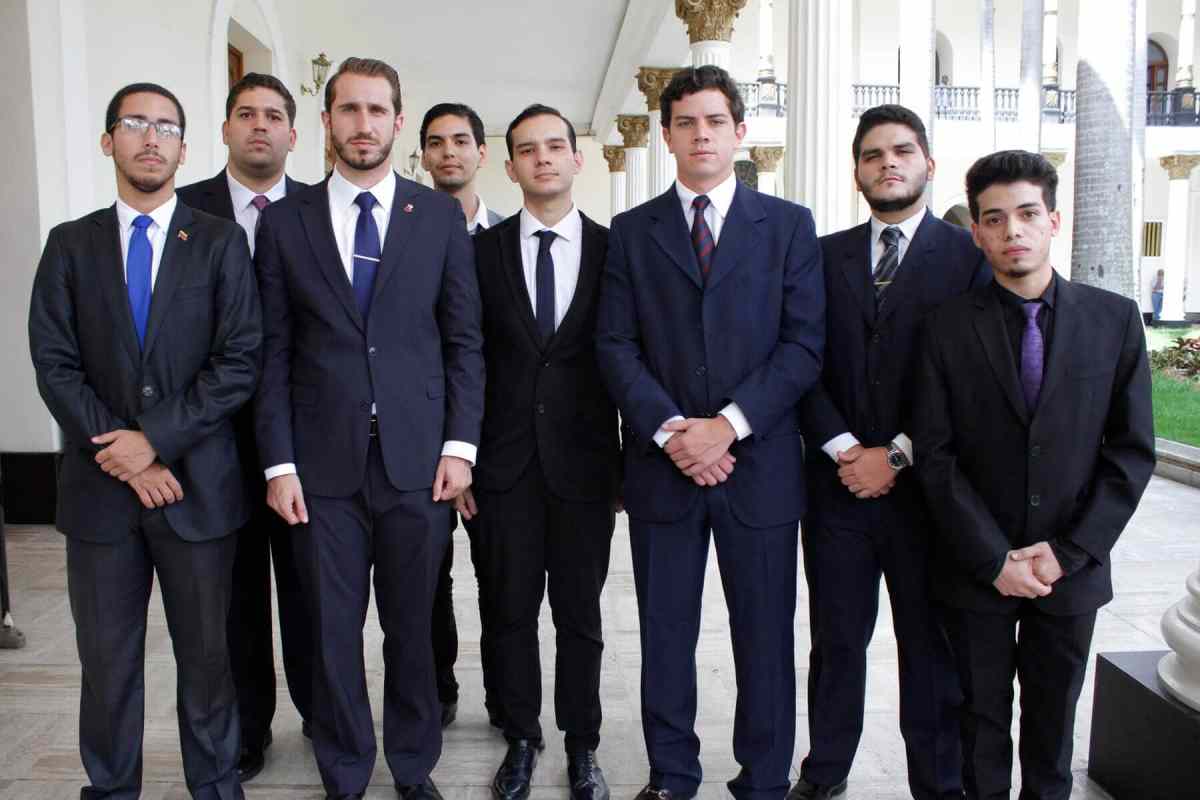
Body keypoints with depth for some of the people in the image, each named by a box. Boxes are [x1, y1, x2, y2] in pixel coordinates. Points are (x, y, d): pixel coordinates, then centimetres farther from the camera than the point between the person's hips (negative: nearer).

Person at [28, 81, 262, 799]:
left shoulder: (221, 242, 2)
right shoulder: (71, 244, 8)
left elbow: (241, 360, -6)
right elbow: (54, 364, 1)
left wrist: (155, 438, -13)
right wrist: (122, 455, -9)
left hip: (197, 484, -1)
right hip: (99, 484, 2)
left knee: (207, 653, 9)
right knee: (107, 660, 11)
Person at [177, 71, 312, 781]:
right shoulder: (185, 210, 2)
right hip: (219, 434, 0)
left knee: (309, 585, 12)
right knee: (236, 588, 12)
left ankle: (320, 711, 31)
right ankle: (247, 728, 29)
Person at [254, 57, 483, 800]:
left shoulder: (441, 215, 4)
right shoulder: (286, 221, 5)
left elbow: (465, 340, 4)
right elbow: (274, 351, 3)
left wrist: (460, 445, -4)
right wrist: (279, 462, -2)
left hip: (417, 460, 0)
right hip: (324, 463, 0)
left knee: (412, 626, 11)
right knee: (333, 629, 10)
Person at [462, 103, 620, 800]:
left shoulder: (613, 250, 2)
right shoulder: (483, 250, 4)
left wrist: (629, 466, 1)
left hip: (584, 465, 0)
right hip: (505, 466, 1)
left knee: (580, 613, 10)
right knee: (511, 612, 11)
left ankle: (582, 744, 28)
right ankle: (522, 738, 30)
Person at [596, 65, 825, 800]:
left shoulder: (789, 225, 5)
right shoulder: (632, 231, 8)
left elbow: (804, 344, -3)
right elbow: (616, 346, 1)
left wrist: (728, 424, -13)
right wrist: (670, 430, -12)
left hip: (760, 463, -1)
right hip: (662, 464, 1)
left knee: (765, 634, 8)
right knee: (665, 632, 10)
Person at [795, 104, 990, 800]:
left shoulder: (971, 255, 0)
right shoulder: (825, 255, 8)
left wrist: (897, 455, -11)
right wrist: (843, 449, -9)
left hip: (924, 488, -2)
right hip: (839, 482, 2)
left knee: (933, 647, 10)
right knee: (837, 639, 12)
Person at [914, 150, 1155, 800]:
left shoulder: (1115, 319, -1)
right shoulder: (948, 326, -5)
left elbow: (1132, 451, -2)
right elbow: (935, 454, -7)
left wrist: (1067, 552, -9)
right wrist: (995, 559, -12)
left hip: (1071, 569, 1)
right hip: (976, 570, -1)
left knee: (1053, 719, 17)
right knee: (982, 719, 12)